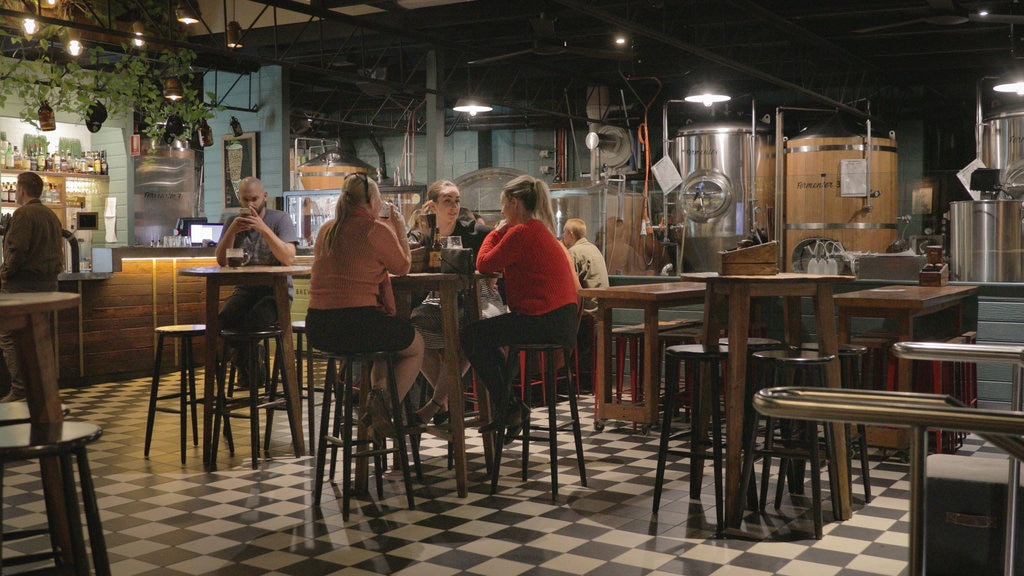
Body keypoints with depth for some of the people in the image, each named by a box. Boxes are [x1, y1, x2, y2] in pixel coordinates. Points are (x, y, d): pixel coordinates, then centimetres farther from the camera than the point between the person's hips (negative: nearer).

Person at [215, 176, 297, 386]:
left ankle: (244, 365, -3)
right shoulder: (233, 222, 11)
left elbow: (289, 259, -17)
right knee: (224, 318, -27)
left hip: (276, 288, -3)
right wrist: (232, 231, -16)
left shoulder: (280, 219, -1)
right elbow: (222, 261, -1)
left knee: (256, 319, -34)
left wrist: (263, 229, -25)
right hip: (246, 288, 4)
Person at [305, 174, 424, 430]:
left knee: (389, 335, 35)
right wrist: (400, 230, 13)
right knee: (416, 346, 18)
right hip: (356, 325, -8)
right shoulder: (376, 230, -9)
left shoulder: (327, 230, 12)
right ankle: (383, 414, 13)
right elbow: (403, 267, 3)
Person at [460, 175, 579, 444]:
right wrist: (500, 233, 9)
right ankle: (507, 405, 28)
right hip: (561, 321, 11)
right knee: (483, 335, 25)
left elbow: (484, 265, -9)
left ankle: (508, 408, 6)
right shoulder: (541, 231, 19)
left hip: (544, 322, -11)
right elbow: (503, 266, 20)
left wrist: (495, 232, 5)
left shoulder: (521, 232, -13)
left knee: (471, 336, -3)